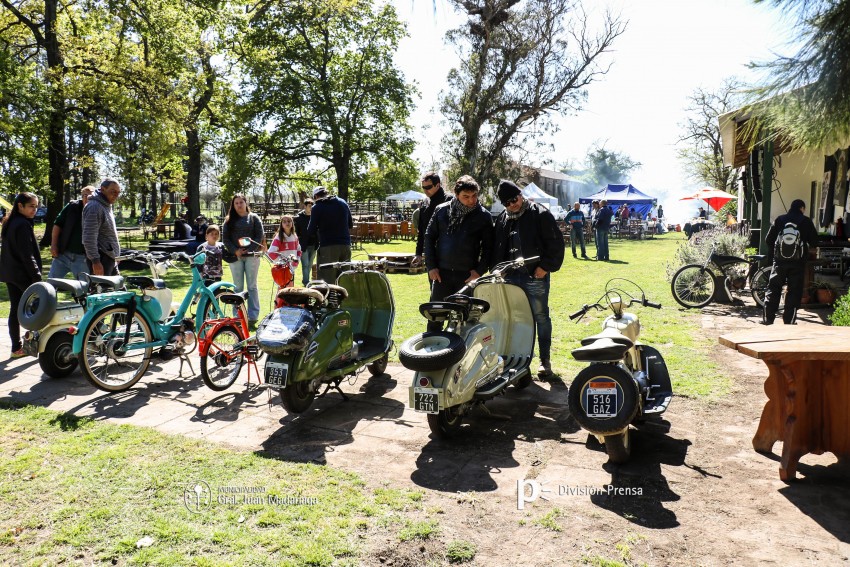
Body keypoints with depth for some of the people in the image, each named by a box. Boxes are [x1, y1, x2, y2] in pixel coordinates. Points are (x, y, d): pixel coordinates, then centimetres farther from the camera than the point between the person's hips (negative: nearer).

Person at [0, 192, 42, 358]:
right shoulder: (23, 225, -16)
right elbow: (27, 255, -19)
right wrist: (37, 276, -17)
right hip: (23, 275, -9)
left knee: (15, 310, 9)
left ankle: (16, 347, 13)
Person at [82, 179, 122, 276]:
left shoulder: (107, 206, 18)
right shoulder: (94, 207, -14)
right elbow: (89, 238, -21)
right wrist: (95, 261, -24)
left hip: (111, 259, 10)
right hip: (101, 260, -10)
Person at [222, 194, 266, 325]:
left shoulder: (254, 218, 7)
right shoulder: (229, 220, 11)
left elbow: (260, 236, 0)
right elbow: (225, 238, 6)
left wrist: (249, 250, -11)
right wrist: (235, 251, -9)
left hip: (251, 255, -2)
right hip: (235, 256, 2)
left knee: (252, 286, 1)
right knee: (238, 287, 5)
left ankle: (253, 316, 3)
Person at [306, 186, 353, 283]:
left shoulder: (317, 207, -4)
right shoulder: (343, 203, 10)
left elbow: (311, 232, -4)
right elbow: (350, 224, 16)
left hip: (328, 247, -5)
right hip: (346, 245, 5)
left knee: (328, 281, -2)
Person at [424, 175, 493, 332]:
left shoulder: (483, 216, 1)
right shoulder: (442, 210, 4)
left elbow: (488, 247, 3)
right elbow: (429, 238, 7)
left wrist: (479, 271, -8)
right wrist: (431, 266, 0)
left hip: (468, 275, -1)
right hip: (441, 273, 1)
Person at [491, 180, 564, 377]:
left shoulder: (540, 215, -4)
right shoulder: (502, 219, 13)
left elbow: (556, 243, -7)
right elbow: (497, 248, 20)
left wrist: (546, 266, -13)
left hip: (535, 276, -5)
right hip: (510, 277, 5)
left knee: (541, 317, 4)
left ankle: (545, 359, 14)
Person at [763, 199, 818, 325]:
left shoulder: (779, 220, 3)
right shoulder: (806, 221, -2)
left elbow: (768, 239, 3)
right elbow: (814, 242, 1)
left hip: (779, 261, 2)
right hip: (798, 262, -1)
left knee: (773, 289, 8)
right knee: (794, 291, 6)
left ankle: (768, 318, 6)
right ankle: (789, 321, 6)